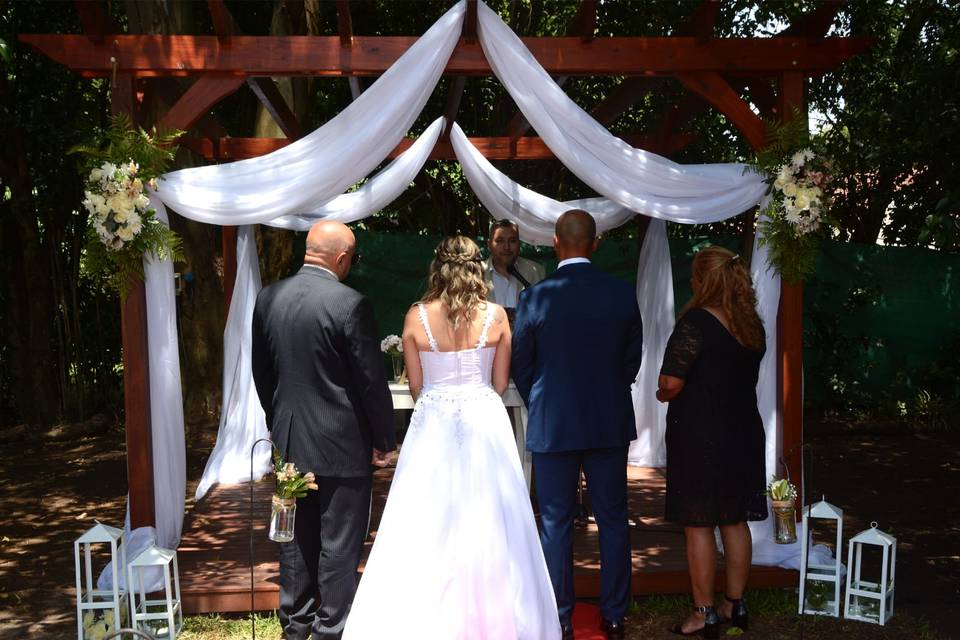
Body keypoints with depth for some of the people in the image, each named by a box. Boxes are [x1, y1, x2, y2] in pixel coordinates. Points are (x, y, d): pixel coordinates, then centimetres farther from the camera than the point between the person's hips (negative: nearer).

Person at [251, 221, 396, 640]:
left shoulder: (268, 298, 0)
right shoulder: (350, 304, -18)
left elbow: (261, 370, 10)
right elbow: (371, 380, -15)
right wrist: (384, 439, -2)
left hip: (288, 439, 6)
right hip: (342, 444, -6)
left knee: (297, 538, 20)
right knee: (339, 544, 8)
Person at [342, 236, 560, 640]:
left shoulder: (416, 316, -4)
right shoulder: (496, 315, -3)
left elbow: (415, 386, 3)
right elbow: (500, 383, 4)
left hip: (432, 425, 0)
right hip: (484, 421, 0)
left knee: (427, 527, 8)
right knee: (486, 526, 9)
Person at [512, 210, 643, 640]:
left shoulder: (535, 298, -11)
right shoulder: (623, 295, -5)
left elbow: (520, 366, -2)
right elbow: (632, 361, 4)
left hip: (552, 426, -2)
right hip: (611, 425, 2)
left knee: (556, 524, 8)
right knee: (613, 520, 13)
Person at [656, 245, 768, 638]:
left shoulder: (695, 322, -17)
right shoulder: (752, 325, 6)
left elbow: (671, 383, -22)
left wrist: (663, 395, 0)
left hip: (699, 436, -7)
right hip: (743, 433, 8)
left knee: (698, 526, 3)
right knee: (735, 522, 16)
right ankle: (735, 604, 27)